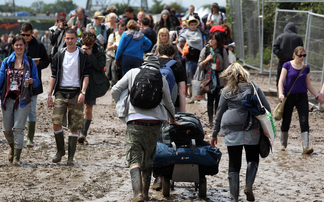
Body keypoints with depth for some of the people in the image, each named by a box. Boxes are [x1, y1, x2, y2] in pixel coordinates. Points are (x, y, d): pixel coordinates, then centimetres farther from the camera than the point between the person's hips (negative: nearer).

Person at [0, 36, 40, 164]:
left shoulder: (30, 62, 3)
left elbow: (37, 81, 6)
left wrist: (32, 81, -16)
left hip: (23, 100, -3)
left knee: (18, 128, -9)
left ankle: (17, 157, -1)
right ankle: (12, 147, 37)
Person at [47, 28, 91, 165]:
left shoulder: (83, 55, 4)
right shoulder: (59, 55, 9)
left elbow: (86, 75, 0)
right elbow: (54, 76, 11)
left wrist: (83, 92, -13)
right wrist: (49, 95, 5)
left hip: (76, 93, -1)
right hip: (61, 92, 1)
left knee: (74, 127, -1)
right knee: (56, 122, -12)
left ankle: (70, 157, 5)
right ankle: (60, 150, 8)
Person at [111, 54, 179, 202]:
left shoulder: (133, 73, 10)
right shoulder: (161, 78, 13)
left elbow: (115, 91, 4)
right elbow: (168, 103, 23)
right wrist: (172, 119, 41)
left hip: (135, 120, -2)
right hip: (154, 122, 2)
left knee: (134, 159, -5)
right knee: (148, 159, 16)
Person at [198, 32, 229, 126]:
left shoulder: (222, 51, 2)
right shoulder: (205, 50, 4)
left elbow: (226, 66, 4)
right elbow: (200, 66, 4)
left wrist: (226, 81, 1)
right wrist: (206, 60, -14)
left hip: (220, 80, -1)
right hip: (209, 79, 1)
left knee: (218, 100, -1)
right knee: (210, 100, 2)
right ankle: (210, 121, 9)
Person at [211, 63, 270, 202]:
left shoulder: (227, 91, 5)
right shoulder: (253, 87, 5)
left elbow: (219, 113, 10)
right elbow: (267, 108, 2)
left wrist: (214, 134, 17)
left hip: (232, 132, 0)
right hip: (252, 131, 0)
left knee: (234, 165, 5)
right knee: (253, 159, 17)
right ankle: (249, 185, -6)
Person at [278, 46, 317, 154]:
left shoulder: (306, 68, 7)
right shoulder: (287, 65, -3)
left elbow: (308, 85, 15)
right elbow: (281, 81, -8)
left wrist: (317, 96, 9)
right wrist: (281, 94, -22)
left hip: (302, 97, 2)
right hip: (289, 96, -2)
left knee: (304, 121, -11)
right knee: (286, 121, 8)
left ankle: (306, 147, -15)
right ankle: (283, 144, 27)